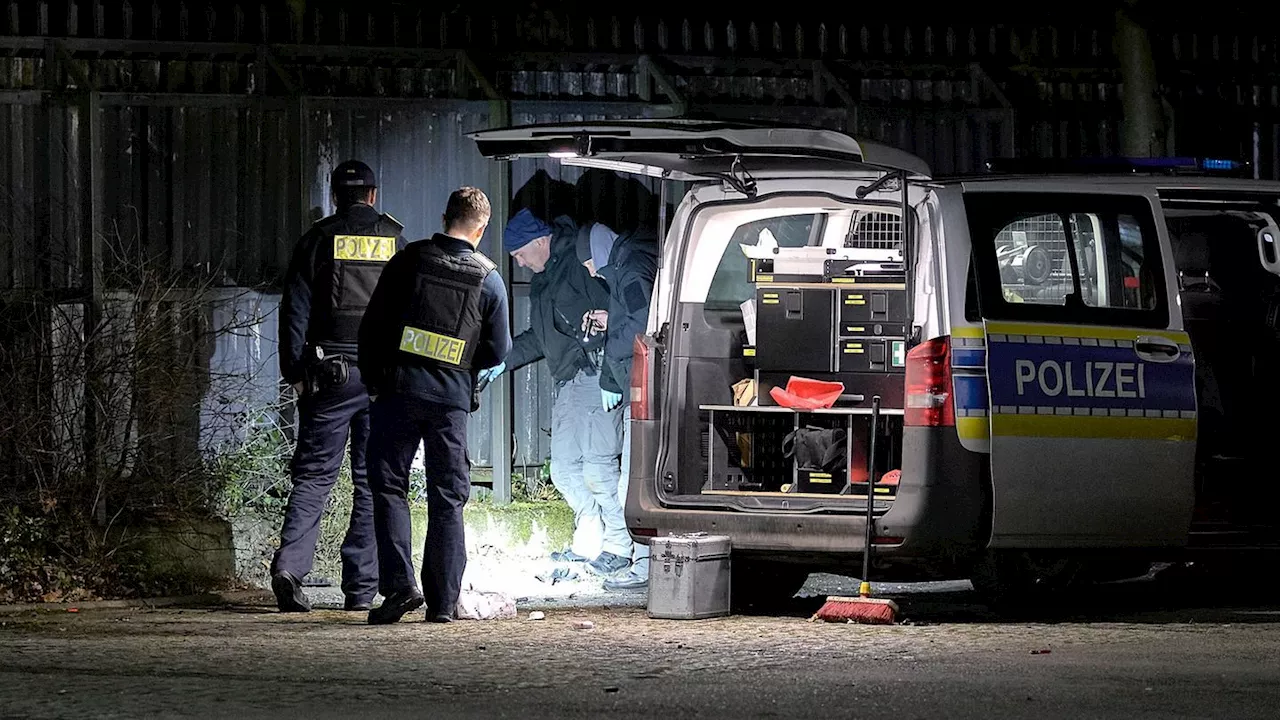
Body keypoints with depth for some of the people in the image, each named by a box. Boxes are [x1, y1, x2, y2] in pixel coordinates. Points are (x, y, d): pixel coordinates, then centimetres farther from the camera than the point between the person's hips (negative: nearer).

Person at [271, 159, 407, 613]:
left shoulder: (318, 240, 3)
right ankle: (361, 588, 2)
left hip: (330, 372, -1)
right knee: (373, 480, 5)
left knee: (314, 473, 3)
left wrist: (294, 372, 4)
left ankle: (290, 565, -16)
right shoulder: (397, 241, 6)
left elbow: (295, 310, 0)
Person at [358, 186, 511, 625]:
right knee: (447, 498, 8)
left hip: (399, 387, -1)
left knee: (388, 487, 5)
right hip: (453, 398, 1)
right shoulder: (488, 279, 0)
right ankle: (442, 601, 6)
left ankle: (399, 584, -10)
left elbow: (373, 325, 0)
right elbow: (498, 352, 3)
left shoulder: (409, 261, -2)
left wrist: (372, 378, 12)